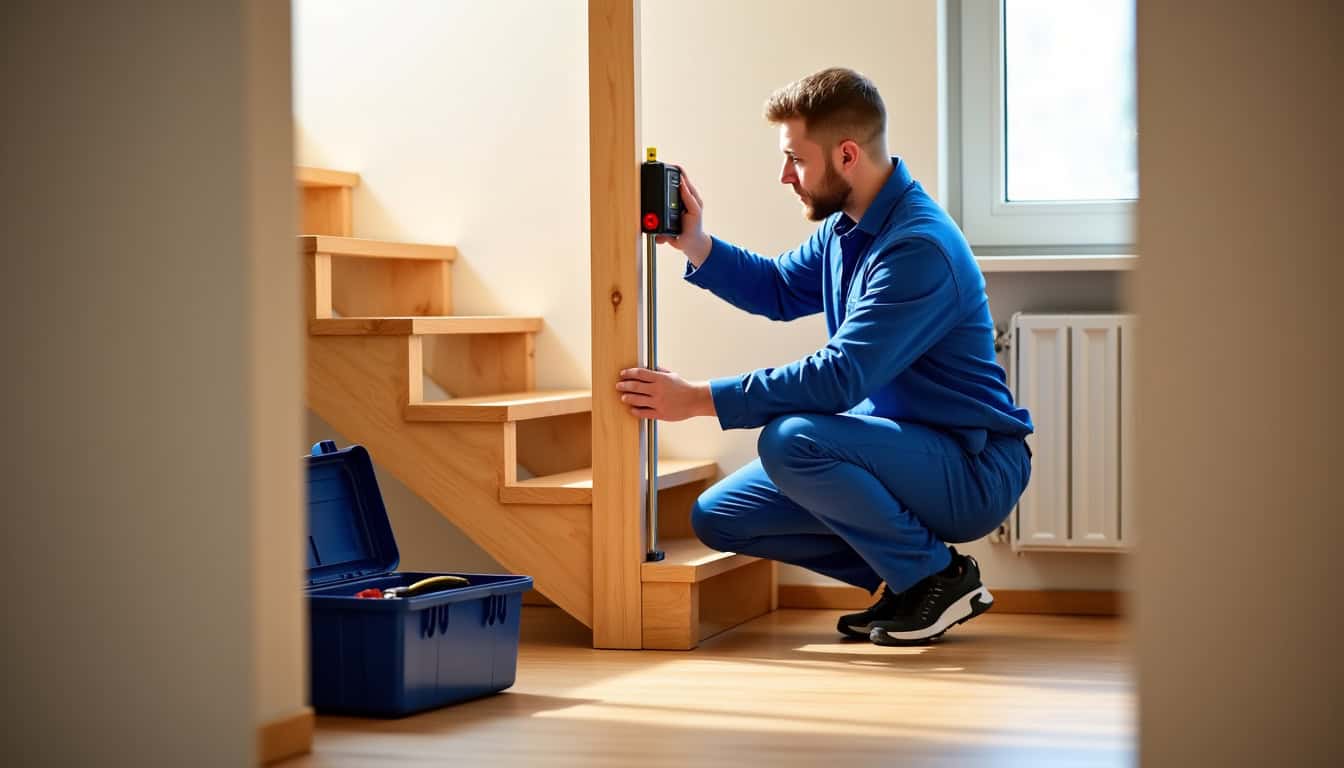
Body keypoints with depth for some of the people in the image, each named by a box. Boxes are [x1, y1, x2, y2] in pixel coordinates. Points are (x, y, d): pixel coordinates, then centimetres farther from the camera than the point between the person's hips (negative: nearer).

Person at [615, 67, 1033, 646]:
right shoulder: (847, 227, 6)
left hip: (974, 471, -9)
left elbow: (839, 378, -30)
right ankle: (903, 576, 8)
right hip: (905, 451, 9)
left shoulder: (919, 248, -25)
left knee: (790, 438, -32)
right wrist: (696, 247, 6)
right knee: (718, 517, 2)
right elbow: (780, 290, 24)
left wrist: (698, 399, -27)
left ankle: (938, 576, -12)